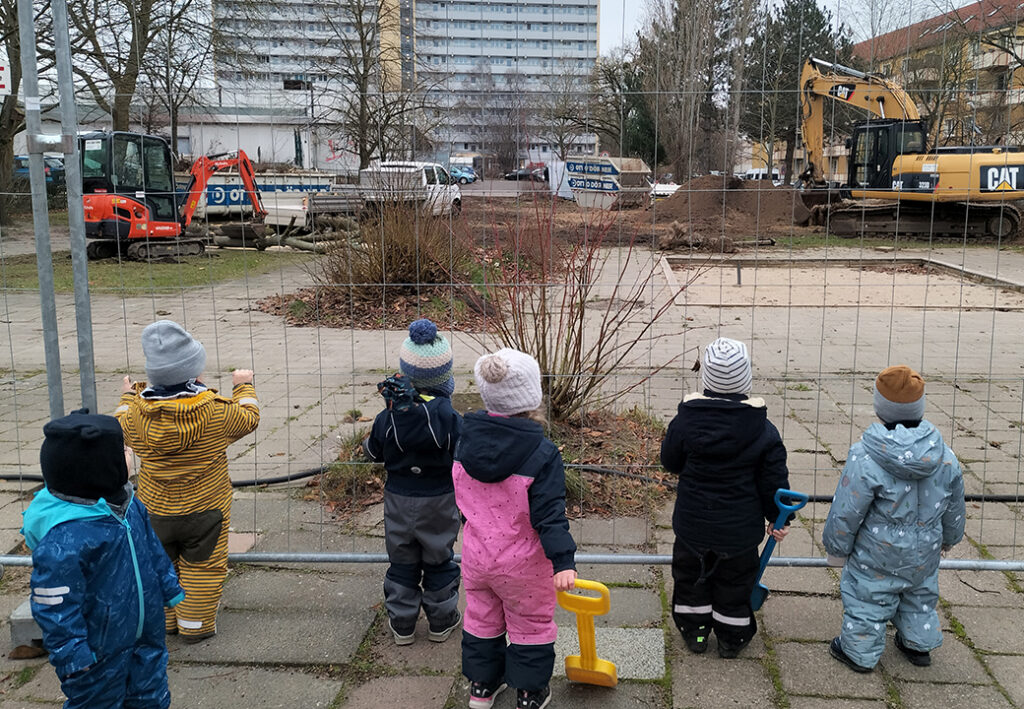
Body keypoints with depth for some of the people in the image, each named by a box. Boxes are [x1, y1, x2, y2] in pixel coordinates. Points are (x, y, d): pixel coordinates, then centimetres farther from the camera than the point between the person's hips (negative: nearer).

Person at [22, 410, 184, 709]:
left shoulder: (127, 504, -3)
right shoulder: (62, 540, -31)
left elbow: (151, 548, 13)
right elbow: (55, 605, -24)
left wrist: (169, 587, 20)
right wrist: (72, 655, -19)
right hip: (99, 651, -7)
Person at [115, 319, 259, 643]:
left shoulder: (138, 413, -15)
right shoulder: (216, 411, -20)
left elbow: (120, 429, 9)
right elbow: (249, 418, -1)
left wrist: (127, 398, 26)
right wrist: (244, 386, 16)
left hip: (155, 510, 2)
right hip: (205, 508, -2)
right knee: (202, 567, 13)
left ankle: (162, 620, 34)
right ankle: (196, 625, 23)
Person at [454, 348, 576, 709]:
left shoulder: (466, 440, -8)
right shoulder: (542, 453, -24)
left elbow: (463, 498, 6)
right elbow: (549, 515, -26)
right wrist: (563, 562, -24)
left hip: (475, 554, 5)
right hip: (522, 564, -5)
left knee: (482, 615, 24)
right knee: (531, 623, 17)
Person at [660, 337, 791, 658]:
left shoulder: (686, 420, -14)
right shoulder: (763, 431, -15)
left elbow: (670, 461, 1)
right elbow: (774, 481, -7)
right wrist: (779, 519, 7)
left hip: (692, 523, 1)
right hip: (739, 527, 0)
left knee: (691, 575, 20)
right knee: (734, 582, 17)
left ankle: (694, 632, 32)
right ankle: (731, 638, 31)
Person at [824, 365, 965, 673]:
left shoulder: (866, 458, -27)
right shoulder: (944, 457, -10)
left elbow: (847, 512, -19)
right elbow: (954, 506, 5)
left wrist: (837, 547, -3)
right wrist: (949, 537, 24)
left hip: (878, 554, -5)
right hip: (925, 551, 5)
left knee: (867, 600, 14)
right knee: (920, 595, 27)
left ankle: (860, 652, 28)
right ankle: (919, 644, 45)